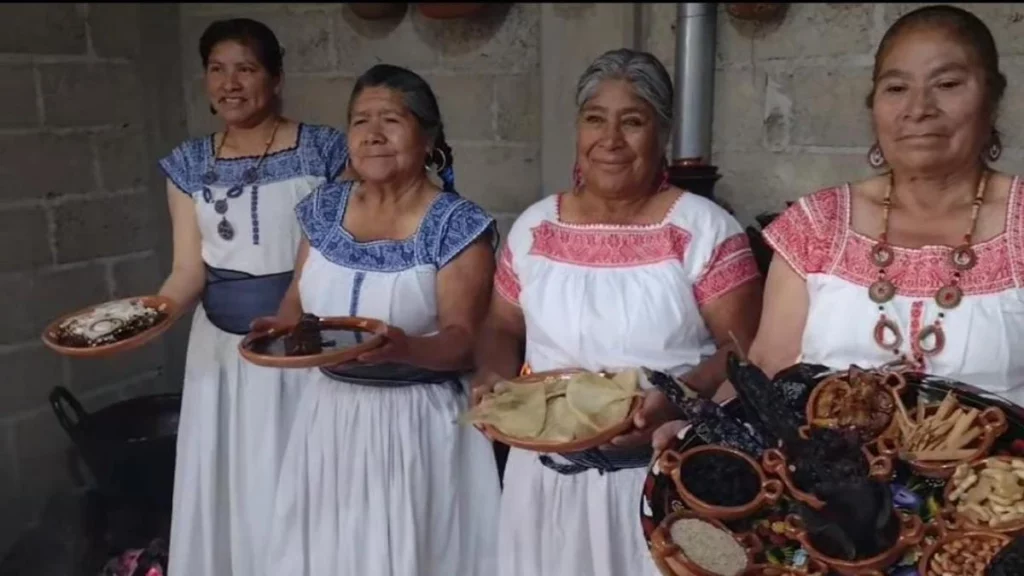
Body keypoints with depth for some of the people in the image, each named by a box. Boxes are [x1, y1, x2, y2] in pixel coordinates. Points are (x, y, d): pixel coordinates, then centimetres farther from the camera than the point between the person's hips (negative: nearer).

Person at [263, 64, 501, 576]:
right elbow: (298, 301, 13)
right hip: (330, 413, 5)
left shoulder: (457, 226, -12)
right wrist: (280, 332, -8)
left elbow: (464, 342, -14)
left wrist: (404, 347, -33)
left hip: (416, 421, -5)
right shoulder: (325, 208, 5)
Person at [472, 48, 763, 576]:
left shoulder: (703, 229, -8)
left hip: (660, 472, -3)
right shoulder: (534, 226, 4)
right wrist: (495, 381, -9)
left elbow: (743, 350, -9)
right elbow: (502, 329, 11)